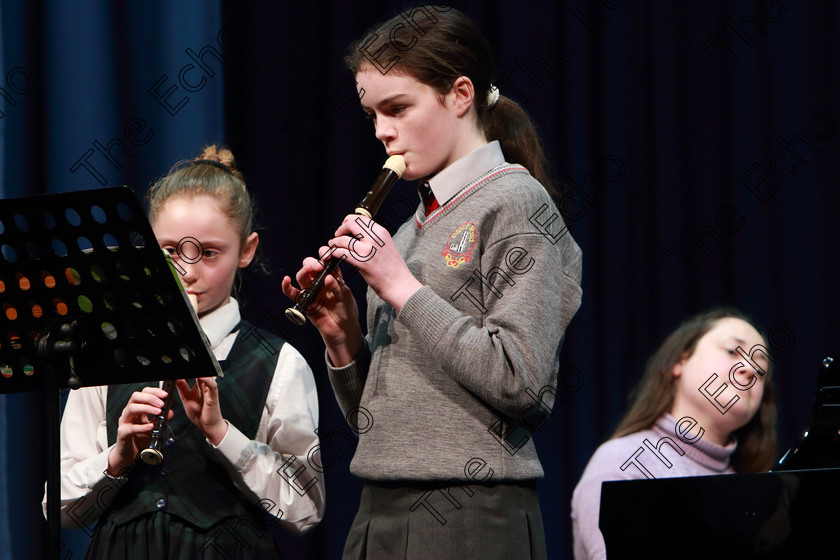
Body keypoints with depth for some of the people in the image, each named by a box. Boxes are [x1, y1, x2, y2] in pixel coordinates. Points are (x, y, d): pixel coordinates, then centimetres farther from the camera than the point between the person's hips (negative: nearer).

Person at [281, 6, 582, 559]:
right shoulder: (412, 230, 17)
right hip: (380, 514, 7)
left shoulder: (515, 204, -4)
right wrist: (343, 340, 1)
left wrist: (400, 286, -12)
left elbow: (519, 383, -17)